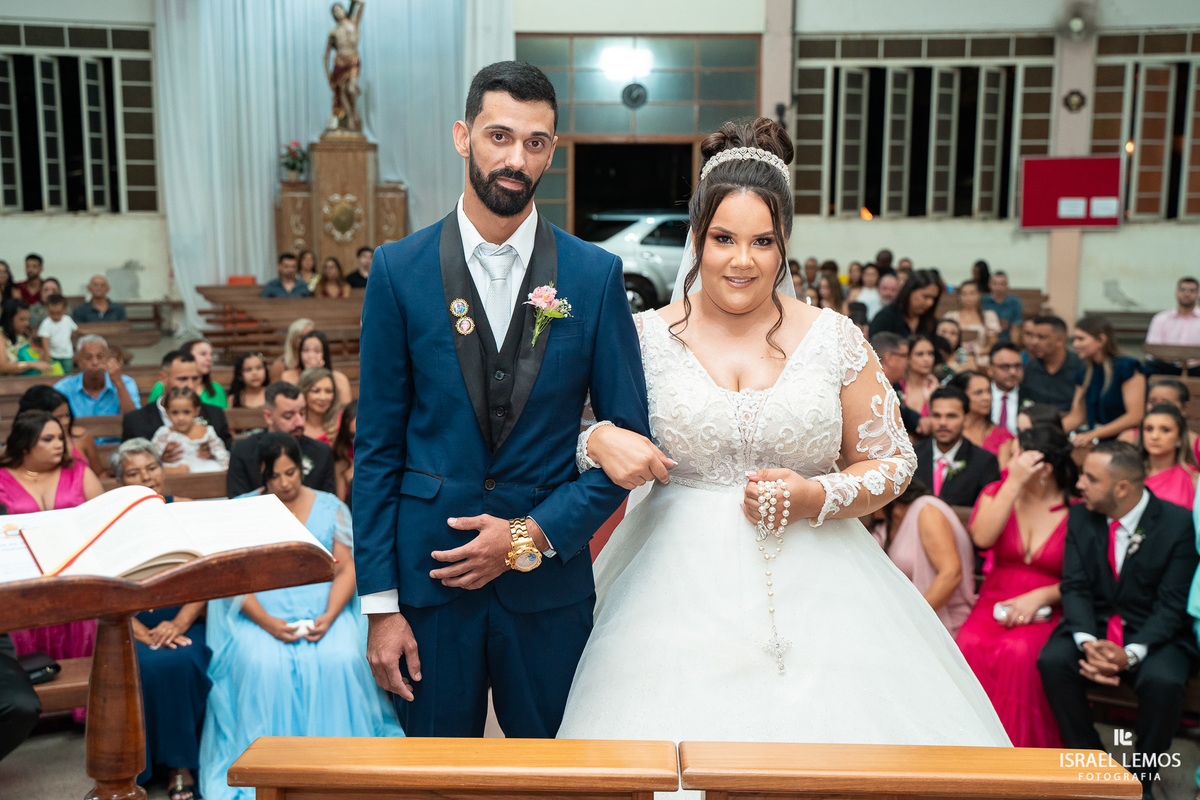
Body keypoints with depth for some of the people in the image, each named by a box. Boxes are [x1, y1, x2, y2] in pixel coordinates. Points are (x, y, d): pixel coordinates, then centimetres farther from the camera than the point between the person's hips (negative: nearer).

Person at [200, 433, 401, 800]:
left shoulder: (330, 507, 12)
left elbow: (347, 568, 5)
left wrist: (329, 616, -13)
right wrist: (268, 623, -15)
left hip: (323, 611, 1)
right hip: (259, 615, 0)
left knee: (340, 660, -30)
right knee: (263, 666, -32)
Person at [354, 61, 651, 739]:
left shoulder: (596, 274, -2)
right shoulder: (399, 270, -3)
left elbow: (630, 439, 0)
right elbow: (378, 446, -2)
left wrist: (534, 534, -11)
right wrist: (380, 605, -4)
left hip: (550, 582, 1)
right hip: (429, 575, 0)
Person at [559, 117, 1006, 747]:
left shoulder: (834, 339, 2)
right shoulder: (647, 337, 1)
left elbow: (892, 462, 7)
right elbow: (578, 435, 6)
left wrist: (818, 497, -10)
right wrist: (598, 441, -16)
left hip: (813, 587, 1)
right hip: (680, 590, 0)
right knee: (683, 728, 1)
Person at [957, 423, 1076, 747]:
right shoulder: (997, 492, 9)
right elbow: (982, 537, -11)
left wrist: (1039, 596, -16)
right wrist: (1014, 483, -12)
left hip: (1046, 612, -2)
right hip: (995, 603, 2)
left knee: (1018, 651, -36)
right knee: (970, 645, -31)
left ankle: (1020, 748, -19)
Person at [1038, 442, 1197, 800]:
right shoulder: (1081, 517, 1)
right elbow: (1075, 587, -3)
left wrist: (1131, 653, -28)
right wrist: (1088, 643, -22)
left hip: (1154, 633, -3)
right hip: (1094, 626, 3)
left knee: (1163, 680, -34)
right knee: (1052, 660, -26)